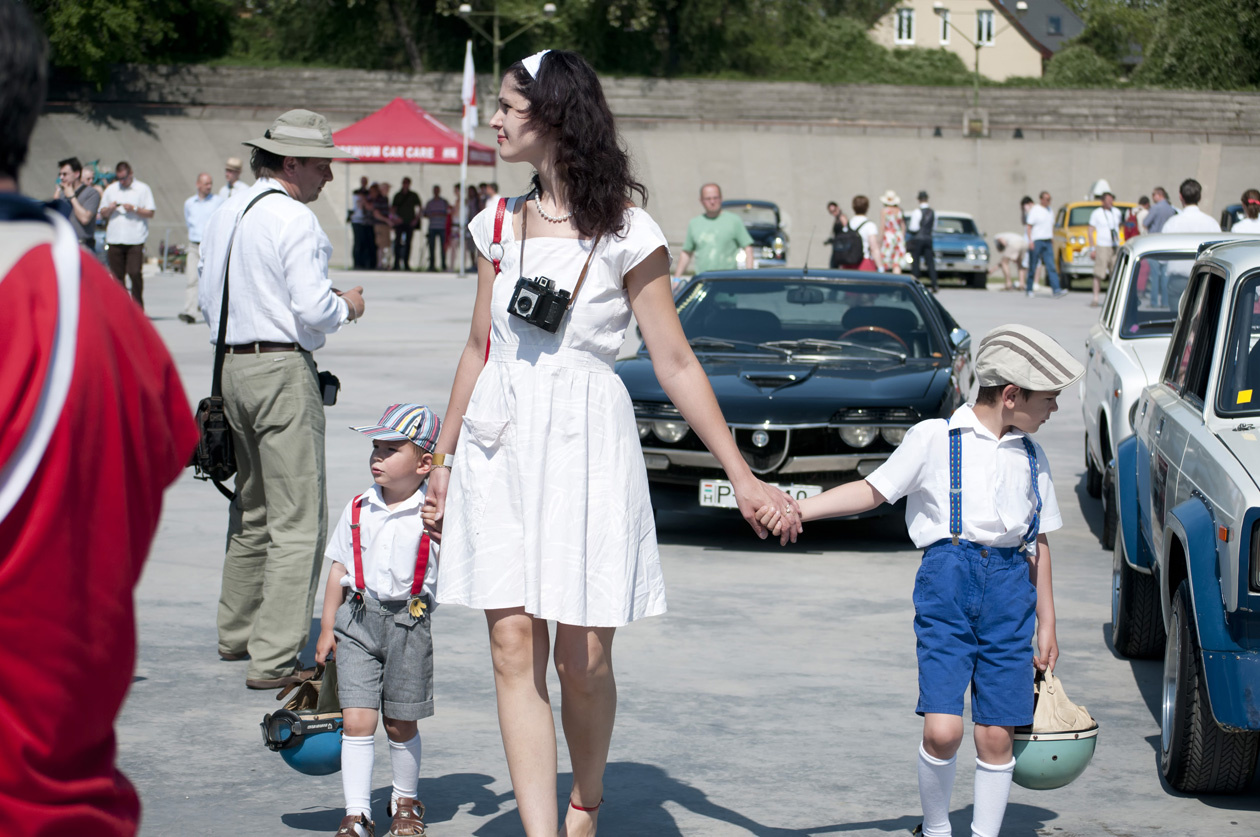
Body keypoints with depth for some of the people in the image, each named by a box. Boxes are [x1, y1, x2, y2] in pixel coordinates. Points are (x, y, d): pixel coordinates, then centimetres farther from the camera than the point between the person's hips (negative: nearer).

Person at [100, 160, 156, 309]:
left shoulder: (143, 189, 5)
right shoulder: (111, 189, 16)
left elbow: (151, 212, 1)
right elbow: (102, 213, 19)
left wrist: (134, 209, -13)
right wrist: (110, 208, -3)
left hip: (135, 239, -4)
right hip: (114, 239, 4)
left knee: (135, 273, -11)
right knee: (117, 275, 3)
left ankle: (138, 307, 0)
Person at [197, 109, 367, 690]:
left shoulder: (223, 217, 12)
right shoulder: (294, 219, -14)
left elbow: (209, 301, 18)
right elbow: (313, 309, -19)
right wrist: (347, 306, 0)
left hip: (232, 364, 9)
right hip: (283, 370, -9)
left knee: (251, 509, 22)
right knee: (298, 521, -7)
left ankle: (237, 632, 32)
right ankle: (274, 659, -11)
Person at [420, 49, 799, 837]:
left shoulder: (627, 234, -4)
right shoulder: (499, 224, 9)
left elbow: (677, 365, -2)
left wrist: (743, 477, -5)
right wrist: (444, 460, 20)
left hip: (585, 446, -4)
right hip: (500, 444, 4)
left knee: (584, 660, 0)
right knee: (515, 648, -4)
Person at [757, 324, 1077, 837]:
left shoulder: (1031, 457, 15)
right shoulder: (934, 438, 2)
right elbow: (873, 491, 4)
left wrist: (1047, 626, 19)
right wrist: (796, 510, -7)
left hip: (1010, 589, 4)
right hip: (947, 581, -4)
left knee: (996, 736, 1)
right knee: (942, 730, -13)